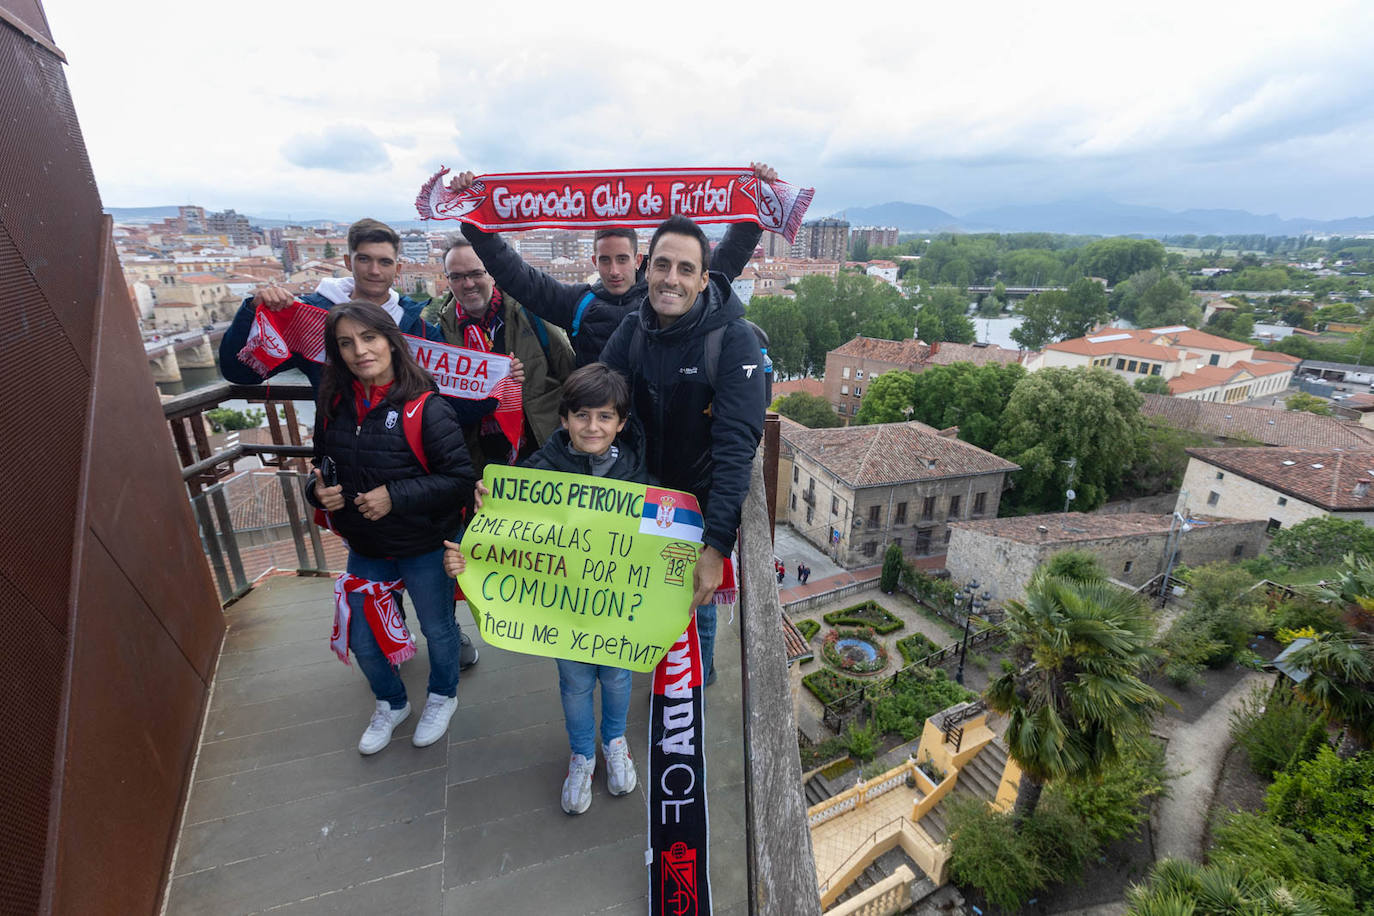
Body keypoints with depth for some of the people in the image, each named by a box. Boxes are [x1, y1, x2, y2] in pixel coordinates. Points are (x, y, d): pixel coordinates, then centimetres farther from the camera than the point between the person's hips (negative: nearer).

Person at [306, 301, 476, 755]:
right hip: (364, 548, 5)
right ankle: (390, 704, 50)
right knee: (363, 639, 20)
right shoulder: (334, 404, -3)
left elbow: (460, 478, -23)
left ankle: (442, 696, 49)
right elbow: (322, 462, 12)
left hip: (424, 547, -5)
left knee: (438, 628, 18)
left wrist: (396, 496, -28)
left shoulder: (424, 406, -21)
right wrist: (319, 490, -9)